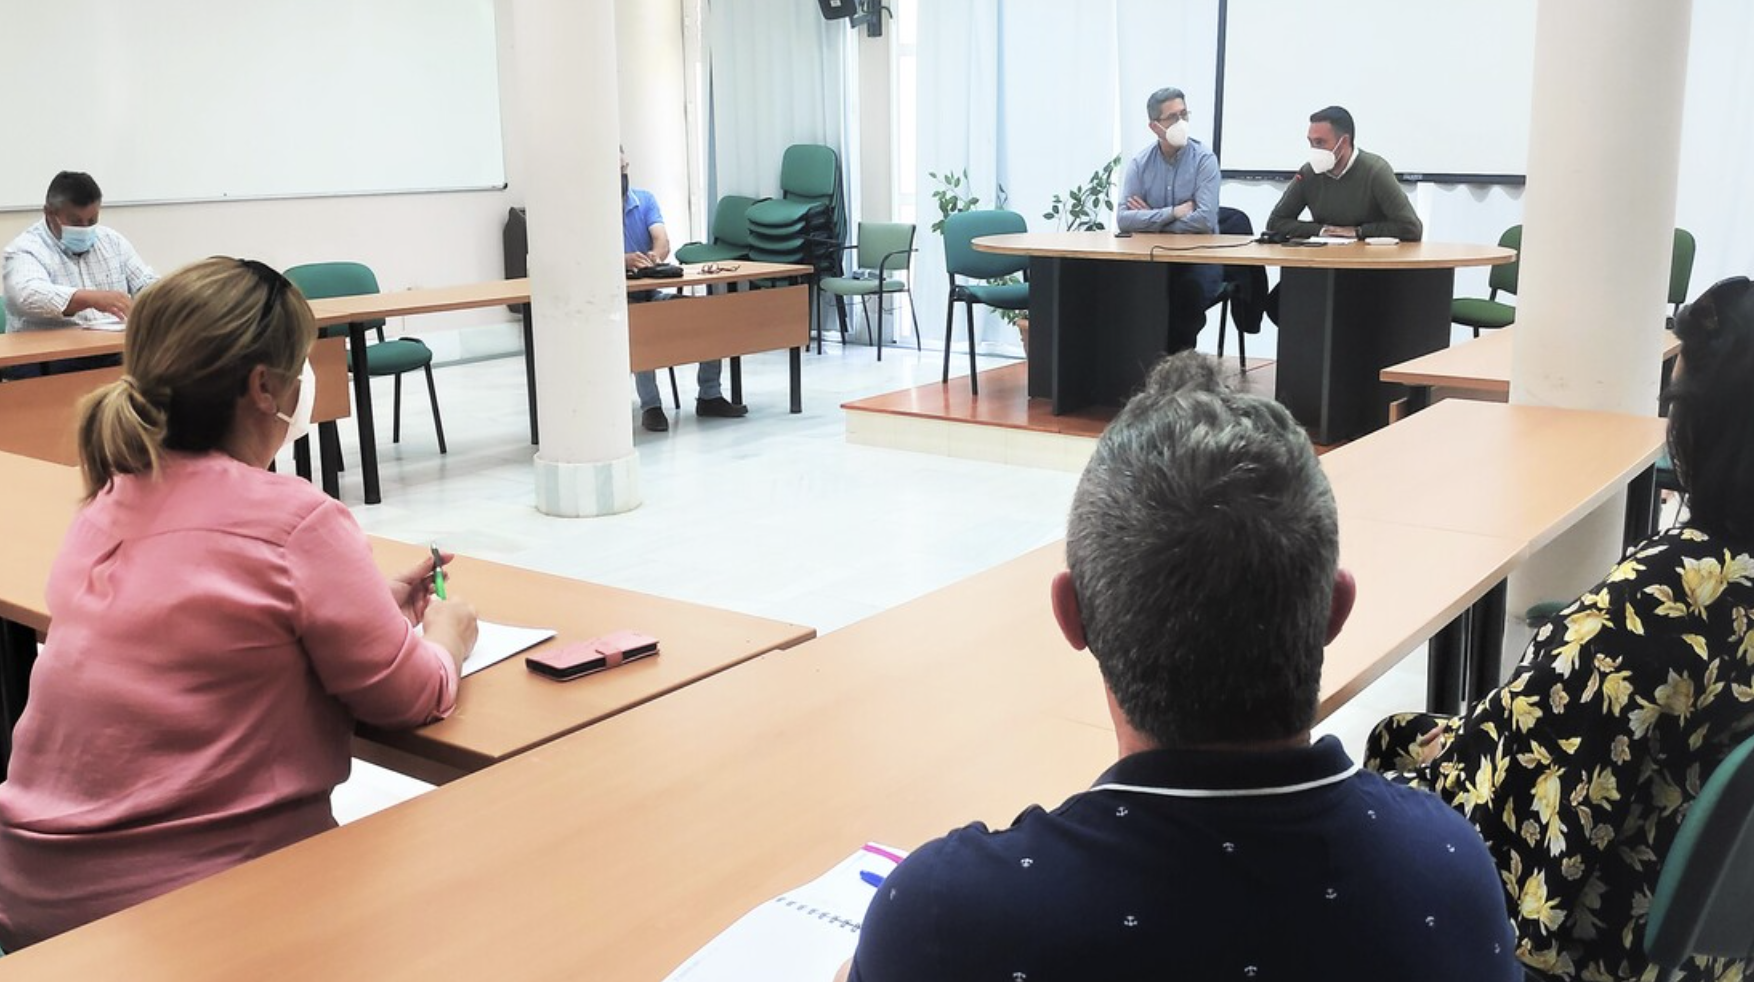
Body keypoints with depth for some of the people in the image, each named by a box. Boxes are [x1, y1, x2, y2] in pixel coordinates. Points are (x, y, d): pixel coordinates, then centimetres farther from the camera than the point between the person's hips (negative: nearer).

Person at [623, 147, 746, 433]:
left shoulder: (644, 199, 7)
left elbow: (662, 240, -9)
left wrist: (654, 255, -35)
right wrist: (625, 260, -42)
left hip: (652, 293, 4)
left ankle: (709, 396, -5)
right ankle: (650, 406, -29)